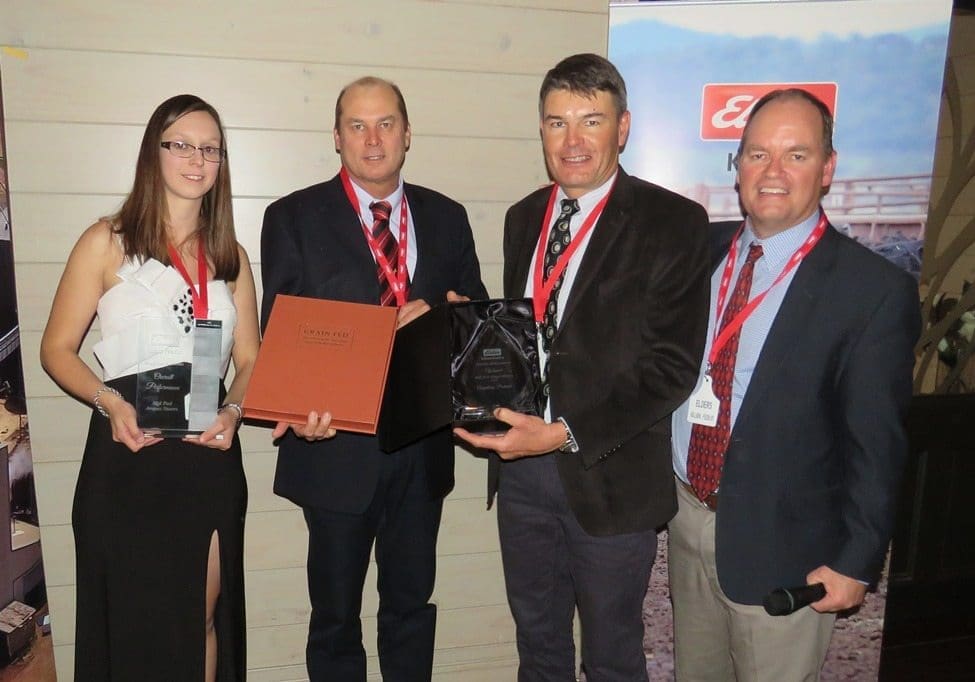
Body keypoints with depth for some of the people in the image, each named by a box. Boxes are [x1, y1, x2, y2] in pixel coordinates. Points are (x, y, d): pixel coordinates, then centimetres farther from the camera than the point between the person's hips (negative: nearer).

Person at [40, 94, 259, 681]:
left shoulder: (231, 257, 11)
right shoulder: (107, 243, 0)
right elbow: (57, 350, -1)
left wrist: (233, 411, -8)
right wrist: (110, 402, -18)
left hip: (210, 454, 3)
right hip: (128, 454, -3)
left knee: (202, 620, 13)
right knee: (134, 622, 9)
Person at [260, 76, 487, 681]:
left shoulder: (447, 218, 6)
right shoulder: (294, 219, -4)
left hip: (423, 448, 3)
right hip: (339, 446, -2)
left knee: (412, 605, 20)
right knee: (335, 614, 15)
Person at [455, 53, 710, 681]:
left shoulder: (674, 223, -11)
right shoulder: (525, 217, 8)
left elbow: (671, 366, -16)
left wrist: (566, 434, -22)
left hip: (610, 477, -5)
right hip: (521, 467, 5)